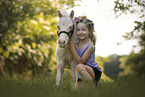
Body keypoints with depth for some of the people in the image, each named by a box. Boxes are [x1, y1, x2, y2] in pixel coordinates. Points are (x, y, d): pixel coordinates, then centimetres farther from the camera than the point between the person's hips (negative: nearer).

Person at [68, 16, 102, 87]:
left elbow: (81, 61, -22)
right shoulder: (76, 42, -1)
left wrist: (72, 48, -24)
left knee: (80, 67, -35)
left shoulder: (90, 46, -19)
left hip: (94, 72, -7)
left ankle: (93, 87, -24)